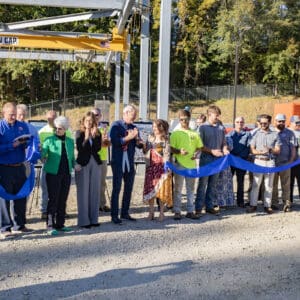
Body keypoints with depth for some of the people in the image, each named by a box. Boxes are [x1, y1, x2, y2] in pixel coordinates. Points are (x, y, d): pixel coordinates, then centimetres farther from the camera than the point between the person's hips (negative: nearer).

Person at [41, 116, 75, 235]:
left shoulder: (70, 141, 11)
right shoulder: (49, 140, -1)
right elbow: (42, 154, -7)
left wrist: (75, 165, 0)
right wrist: (43, 158, -29)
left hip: (66, 174, 5)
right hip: (53, 174, -4)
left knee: (63, 200, 9)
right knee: (53, 200, -6)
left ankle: (60, 224, 19)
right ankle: (50, 226, 0)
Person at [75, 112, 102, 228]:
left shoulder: (97, 133, 8)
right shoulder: (80, 133, 0)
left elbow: (98, 148, -4)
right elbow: (80, 149, -10)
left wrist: (94, 136, -12)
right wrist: (86, 137, -17)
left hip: (95, 163, 4)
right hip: (83, 164, -3)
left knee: (95, 192, 7)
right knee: (83, 192, -2)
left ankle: (93, 219, 15)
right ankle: (83, 220, 4)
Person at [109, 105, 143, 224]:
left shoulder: (134, 127, 13)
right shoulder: (116, 125, -4)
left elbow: (139, 144, 12)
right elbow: (114, 141, -17)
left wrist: (138, 142, -9)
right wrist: (128, 138, -19)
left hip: (130, 162, 6)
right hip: (118, 161, -6)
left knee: (129, 188, 10)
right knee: (116, 188, -3)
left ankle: (125, 213, 22)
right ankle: (114, 215, 4)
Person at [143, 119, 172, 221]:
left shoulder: (165, 140, -2)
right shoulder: (150, 138, 9)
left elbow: (167, 155, -5)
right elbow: (146, 151, 13)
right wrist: (143, 146, -7)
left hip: (161, 166, -3)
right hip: (151, 166, 4)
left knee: (161, 189, 0)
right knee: (150, 189, 3)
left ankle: (161, 213, 11)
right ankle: (151, 212, 13)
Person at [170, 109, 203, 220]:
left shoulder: (194, 133, 10)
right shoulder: (175, 133, 0)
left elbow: (199, 147, 15)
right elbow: (171, 149, -3)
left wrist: (196, 153, -5)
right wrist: (179, 151, -21)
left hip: (191, 164, 4)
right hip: (179, 164, -3)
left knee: (190, 189, 11)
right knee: (178, 189, 1)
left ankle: (190, 211, 19)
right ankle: (177, 211, 8)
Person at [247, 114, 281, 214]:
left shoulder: (275, 135, 9)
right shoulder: (256, 134, 7)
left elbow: (278, 150, 6)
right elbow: (252, 149, 3)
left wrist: (270, 150, -14)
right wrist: (261, 152, -15)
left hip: (270, 162, 1)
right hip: (258, 161, -1)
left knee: (269, 185, 4)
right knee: (255, 184, -2)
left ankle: (267, 206, 11)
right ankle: (253, 205, 4)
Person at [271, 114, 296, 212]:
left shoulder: (289, 133, 8)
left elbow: (293, 148, 4)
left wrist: (291, 160, -7)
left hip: (285, 163, -1)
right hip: (272, 163, 1)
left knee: (286, 185, -1)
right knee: (273, 184, 6)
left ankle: (287, 204, 2)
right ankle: (274, 203, 14)